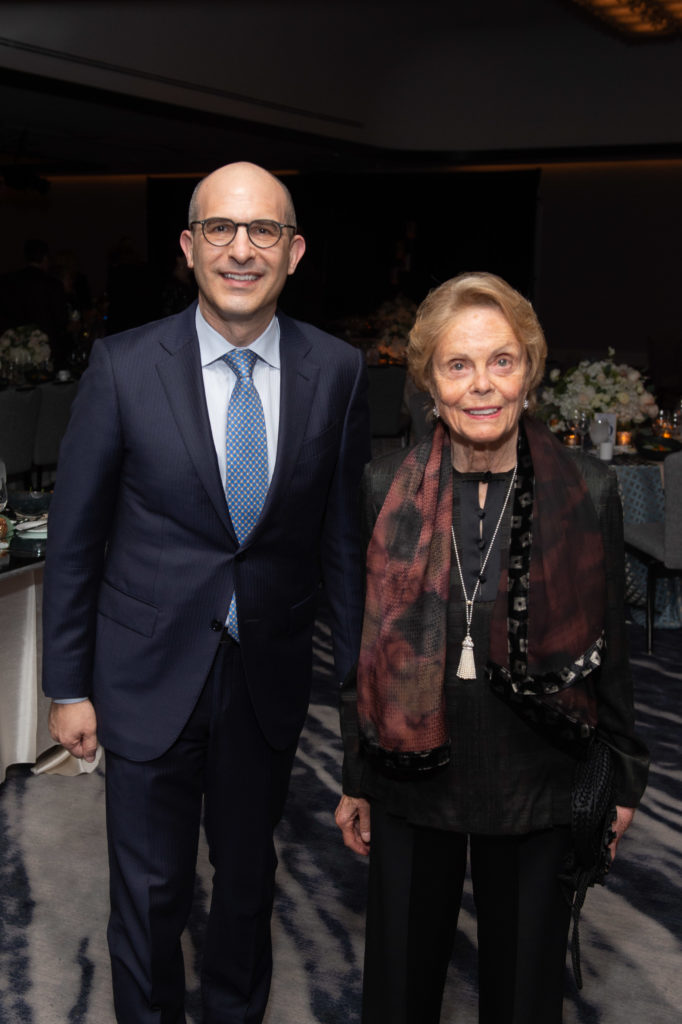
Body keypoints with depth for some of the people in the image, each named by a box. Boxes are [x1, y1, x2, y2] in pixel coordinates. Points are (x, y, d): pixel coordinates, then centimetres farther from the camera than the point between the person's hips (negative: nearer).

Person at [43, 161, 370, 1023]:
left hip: (270, 671, 2)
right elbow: (74, 538, -5)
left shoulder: (336, 372, -5)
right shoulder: (123, 367, -11)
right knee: (149, 888, 11)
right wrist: (67, 686, -3)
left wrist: (358, 670, 4)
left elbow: (343, 532, 2)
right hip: (150, 673, -2)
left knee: (249, 869, 21)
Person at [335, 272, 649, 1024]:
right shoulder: (385, 489, -5)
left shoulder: (587, 491, -7)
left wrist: (621, 777, 5)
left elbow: (608, 644, 1)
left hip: (536, 786, 0)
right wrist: (355, 779, 5)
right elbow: (362, 644, 2)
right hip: (414, 778, 1)